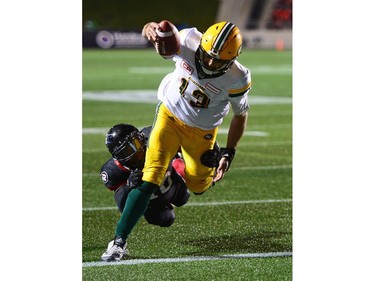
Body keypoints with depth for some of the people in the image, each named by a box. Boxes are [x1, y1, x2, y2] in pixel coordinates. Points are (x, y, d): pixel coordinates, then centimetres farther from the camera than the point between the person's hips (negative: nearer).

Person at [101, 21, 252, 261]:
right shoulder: (189, 41, -26)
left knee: (198, 186, 18)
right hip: (170, 115, 0)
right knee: (149, 181, -14)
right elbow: (155, 33, -11)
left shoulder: (237, 79, -26)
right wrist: (151, 28, -37)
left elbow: (241, 115, -8)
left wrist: (229, 154, -11)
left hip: (201, 132, 1)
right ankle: (120, 239, -7)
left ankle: (211, 155, 52)